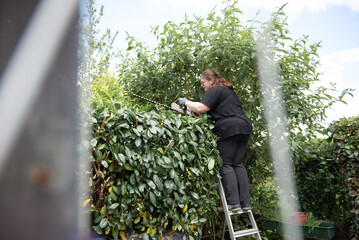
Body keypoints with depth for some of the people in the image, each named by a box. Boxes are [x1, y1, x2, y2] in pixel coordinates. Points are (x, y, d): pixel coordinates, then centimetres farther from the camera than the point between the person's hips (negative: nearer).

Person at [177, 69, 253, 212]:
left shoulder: (215, 91, 0)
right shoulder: (228, 90, 29)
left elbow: (201, 108, -13)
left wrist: (186, 102, 3)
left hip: (229, 129, -9)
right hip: (245, 127, 9)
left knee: (226, 164, -3)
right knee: (238, 164, 10)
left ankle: (233, 203, -6)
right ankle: (245, 202, 8)